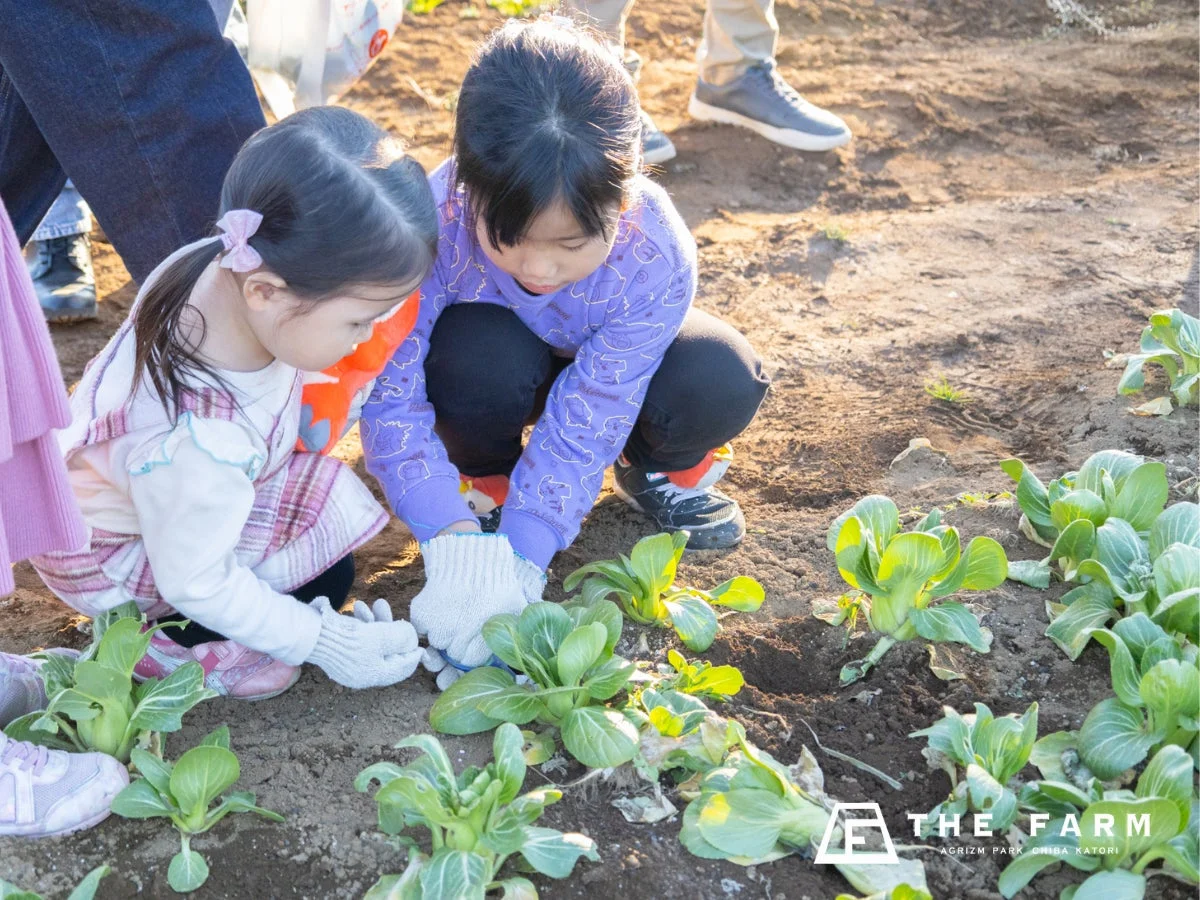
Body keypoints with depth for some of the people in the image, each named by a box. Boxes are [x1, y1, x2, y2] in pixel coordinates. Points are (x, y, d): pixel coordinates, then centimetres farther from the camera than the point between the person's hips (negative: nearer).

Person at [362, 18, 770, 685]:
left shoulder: (656, 258, -36)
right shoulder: (434, 224, -38)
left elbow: (583, 425, -32)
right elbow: (390, 393, -34)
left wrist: (521, 559, -38)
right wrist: (451, 538, -44)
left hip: (599, 364, 1)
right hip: (501, 355, -1)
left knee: (722, 381, -31)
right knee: (476, 355, -39)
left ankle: (661, 470, 5)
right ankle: (485, 483, -5)